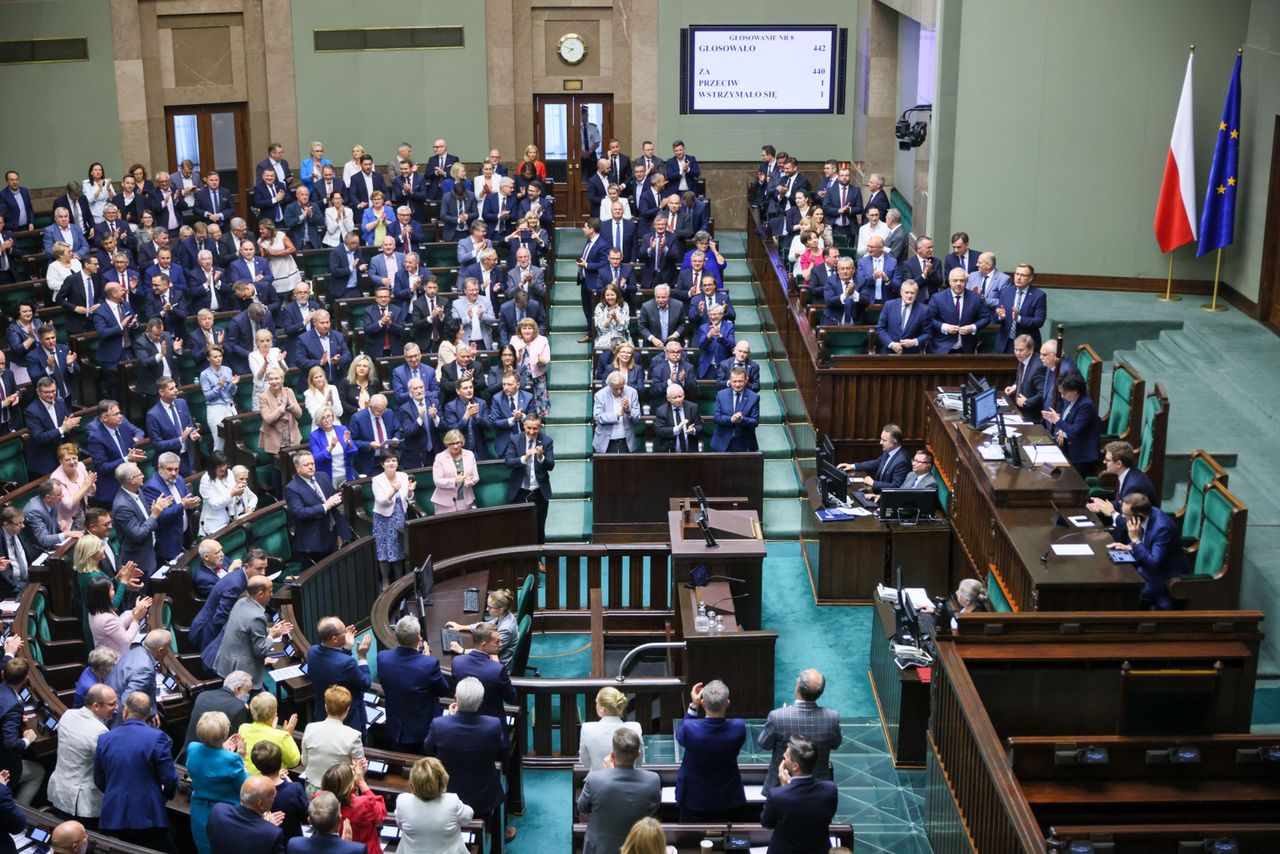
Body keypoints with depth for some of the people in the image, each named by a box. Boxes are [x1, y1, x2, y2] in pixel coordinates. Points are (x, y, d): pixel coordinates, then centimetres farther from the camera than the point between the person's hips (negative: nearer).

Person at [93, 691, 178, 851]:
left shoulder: (104, 739, 1)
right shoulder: (157, 737, -11)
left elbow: (99, 781, 9)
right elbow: (169, 778, -11)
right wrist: (167, 794, 12)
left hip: (113, 817, 4)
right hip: (148, 817, -4)